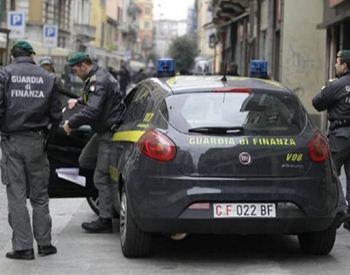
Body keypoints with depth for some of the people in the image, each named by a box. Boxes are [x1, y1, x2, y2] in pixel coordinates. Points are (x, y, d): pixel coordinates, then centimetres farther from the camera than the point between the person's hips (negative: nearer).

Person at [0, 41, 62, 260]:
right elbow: (56, 114, 4)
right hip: (37, 141, 2)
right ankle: (44, 243, 16)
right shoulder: (47, 77, 4)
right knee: (39, 195, 12)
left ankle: (23, 246, 1)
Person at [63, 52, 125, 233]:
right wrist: (78, 101, 17)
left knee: (102, 177, -7)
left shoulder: (99, 81, -20)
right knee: (84, 161, 20)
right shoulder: (96, 78, 13)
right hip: (103, 131, 11)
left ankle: (105, 220, -3)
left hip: (110, 132, -11)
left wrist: (71, 123, -19)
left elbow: (92, 110, -30)